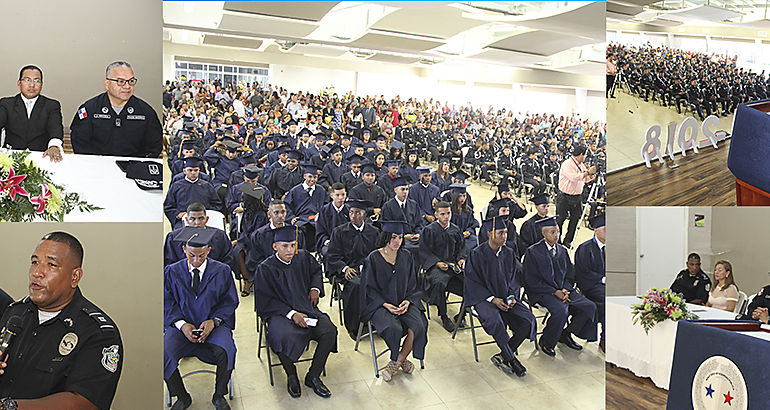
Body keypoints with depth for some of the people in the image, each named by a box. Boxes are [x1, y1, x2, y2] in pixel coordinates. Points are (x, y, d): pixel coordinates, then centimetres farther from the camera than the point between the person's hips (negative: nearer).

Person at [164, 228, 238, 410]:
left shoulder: (222, 271, 4)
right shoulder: (171, 272, 6)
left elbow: (230, 301, 3)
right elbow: (167, 304, 4)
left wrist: (214, 321, -14)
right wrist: (181, 324, -13)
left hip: (214, 324, -1)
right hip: (182, 325, 1)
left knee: (226, 351, -30)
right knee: (164, 353, -26)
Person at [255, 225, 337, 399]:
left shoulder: (303, 257, 4)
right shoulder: (265, 269, -8)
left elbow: (316, 270, 26)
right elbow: (265, 302, -10)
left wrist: (315, 288, 6)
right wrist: (291, 314, -20)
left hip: (306, 308, 4)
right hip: (279, 312, -4)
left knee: (329, 331, -21)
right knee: (284, 337, -35)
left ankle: (313, 377, -4)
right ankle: (291, 376, -4)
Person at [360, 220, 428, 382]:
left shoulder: (406, 256, 6)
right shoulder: (373, 258, -5)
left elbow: (413, 284, 10)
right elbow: (370, 289, -3)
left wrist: (408, 301, -9)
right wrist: (386, 305, -15)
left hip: (404, 303, 4)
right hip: (380, 304, -3)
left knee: (418, 326, -24)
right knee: (394, 328, -31)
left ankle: (396, 363, -4)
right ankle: (401, 360, 2)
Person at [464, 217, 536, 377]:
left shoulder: (508, 253, 7)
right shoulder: (477, 254, -8)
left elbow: (516, 278, 12)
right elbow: (472, 282, -8)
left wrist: (513, 296, -7)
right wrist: (492, 299, -17)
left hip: (507, 298, 5)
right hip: (484, 298, -5)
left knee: (529, 320, -17)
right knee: (494, 320, -35)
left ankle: (502, 357, -9)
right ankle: (512, 360, -19)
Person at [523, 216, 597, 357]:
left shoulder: (562, 251, 13)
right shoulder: (532, 252, -6)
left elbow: (570, 275, 15)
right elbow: (531, 281, -10)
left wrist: (565, 290, -6)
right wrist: (555, 292, -16)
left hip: (563, 289, 6)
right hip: (542, 292, -6)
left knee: (590, 307, -12)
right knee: (561, 311, -32)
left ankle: (566, 334, 7)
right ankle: (546, 342, -7)